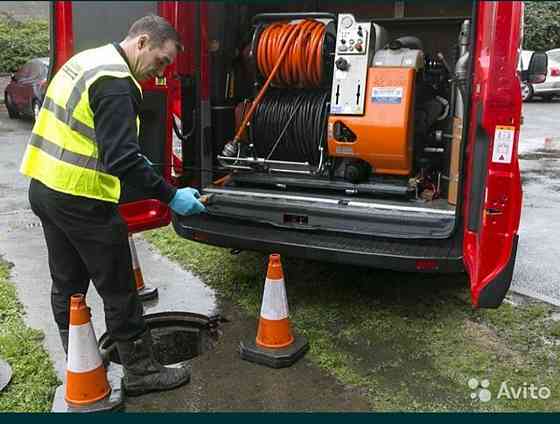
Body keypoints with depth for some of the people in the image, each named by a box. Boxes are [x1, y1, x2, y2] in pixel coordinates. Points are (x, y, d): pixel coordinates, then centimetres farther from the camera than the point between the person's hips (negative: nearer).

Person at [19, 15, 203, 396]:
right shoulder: (116, 83, -19)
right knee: (118, 291, 2)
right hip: (81, 201, -10)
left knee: (67, 283, 19)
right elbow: (121, 159, -26)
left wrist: (136, 161, 18)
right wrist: (171, 196, -21)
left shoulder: (88, 60, 12)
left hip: (45, 187, 10)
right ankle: (141, 372, 16)